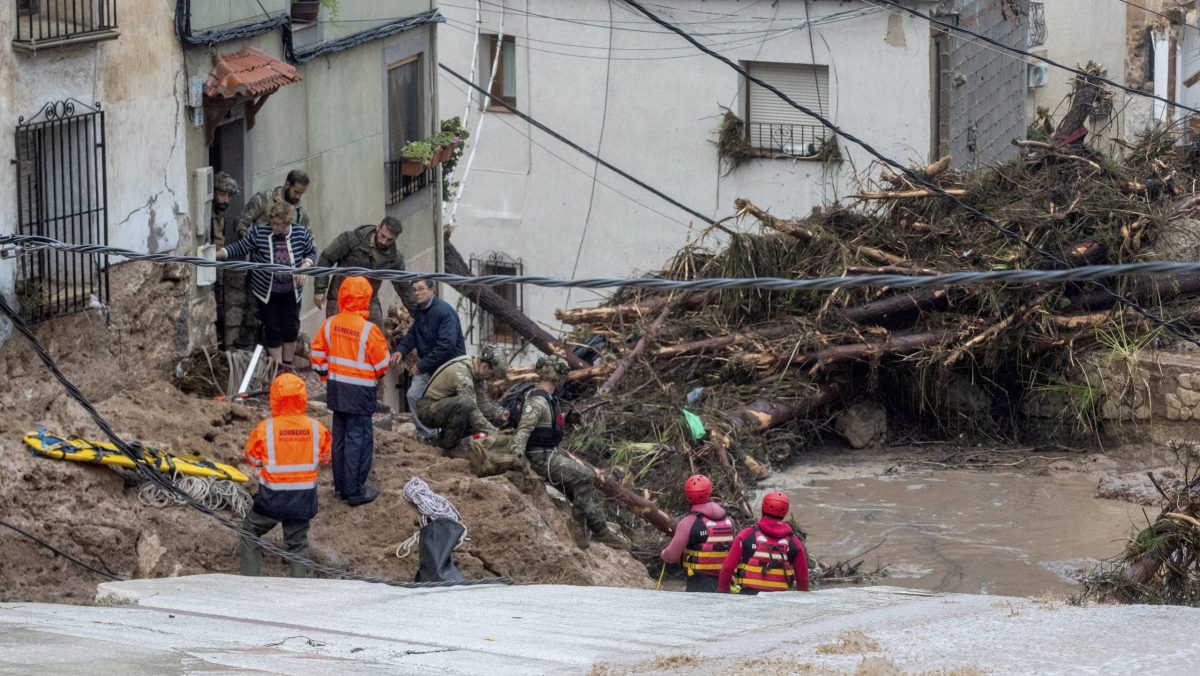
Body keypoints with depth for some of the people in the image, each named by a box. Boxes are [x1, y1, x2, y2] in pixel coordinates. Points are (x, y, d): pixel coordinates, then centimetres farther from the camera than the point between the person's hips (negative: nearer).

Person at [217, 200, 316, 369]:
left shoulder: (301, 234, -11)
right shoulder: (259, 232, -15)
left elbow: (311, 253, 5)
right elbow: (240, 248, -7)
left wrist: (305, 266, -14)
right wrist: (217, 254, -18)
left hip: (291, 292, 2)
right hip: (267, 292, -2)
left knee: (291, 328, 9)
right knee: (273, 330, 2)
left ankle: (287, 366, 27)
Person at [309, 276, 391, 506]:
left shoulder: (330, 324, -3)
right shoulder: (368, 330, -19)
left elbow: (317, 354, 5)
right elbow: (382, 364, -10)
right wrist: (377, 376, 12)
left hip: (336, 389, 6)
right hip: (360, 392, -6)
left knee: (340, 436, 16)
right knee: (358, 438, 0)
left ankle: (341, 485, 24)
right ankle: (355, 491, 3)